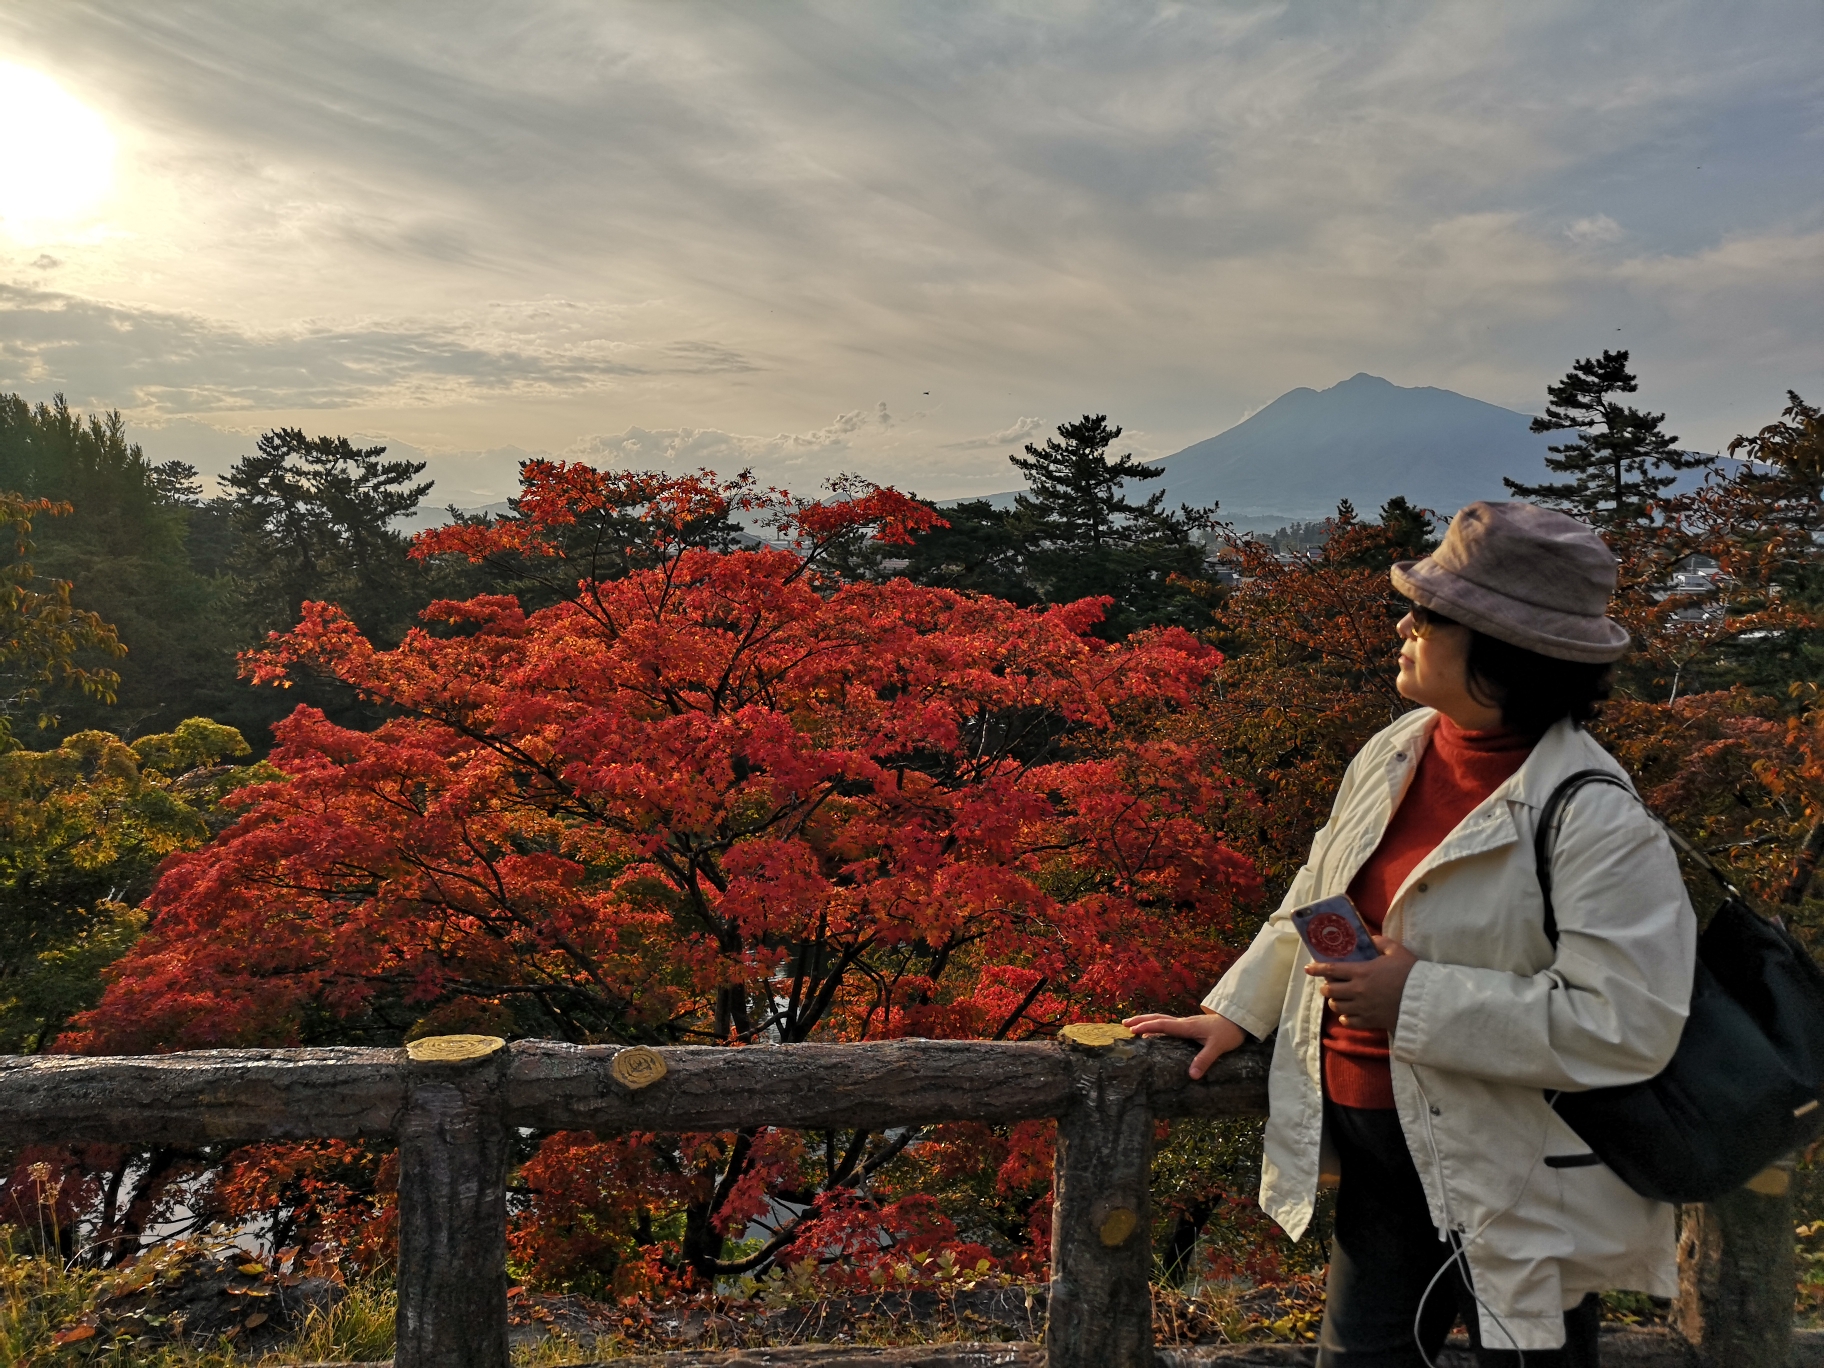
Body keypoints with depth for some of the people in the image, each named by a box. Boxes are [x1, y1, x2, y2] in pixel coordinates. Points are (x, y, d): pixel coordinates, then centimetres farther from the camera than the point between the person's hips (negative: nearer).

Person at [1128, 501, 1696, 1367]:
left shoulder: (1596, 820, -22)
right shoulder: (1396, 753, 0)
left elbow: (1626, 1024, -27)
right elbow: (1318, 899, 14)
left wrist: (1415, 1002, -27)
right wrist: (1235, 1012, 13)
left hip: (1509, 1177, -6)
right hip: (1383, 1149, 7)